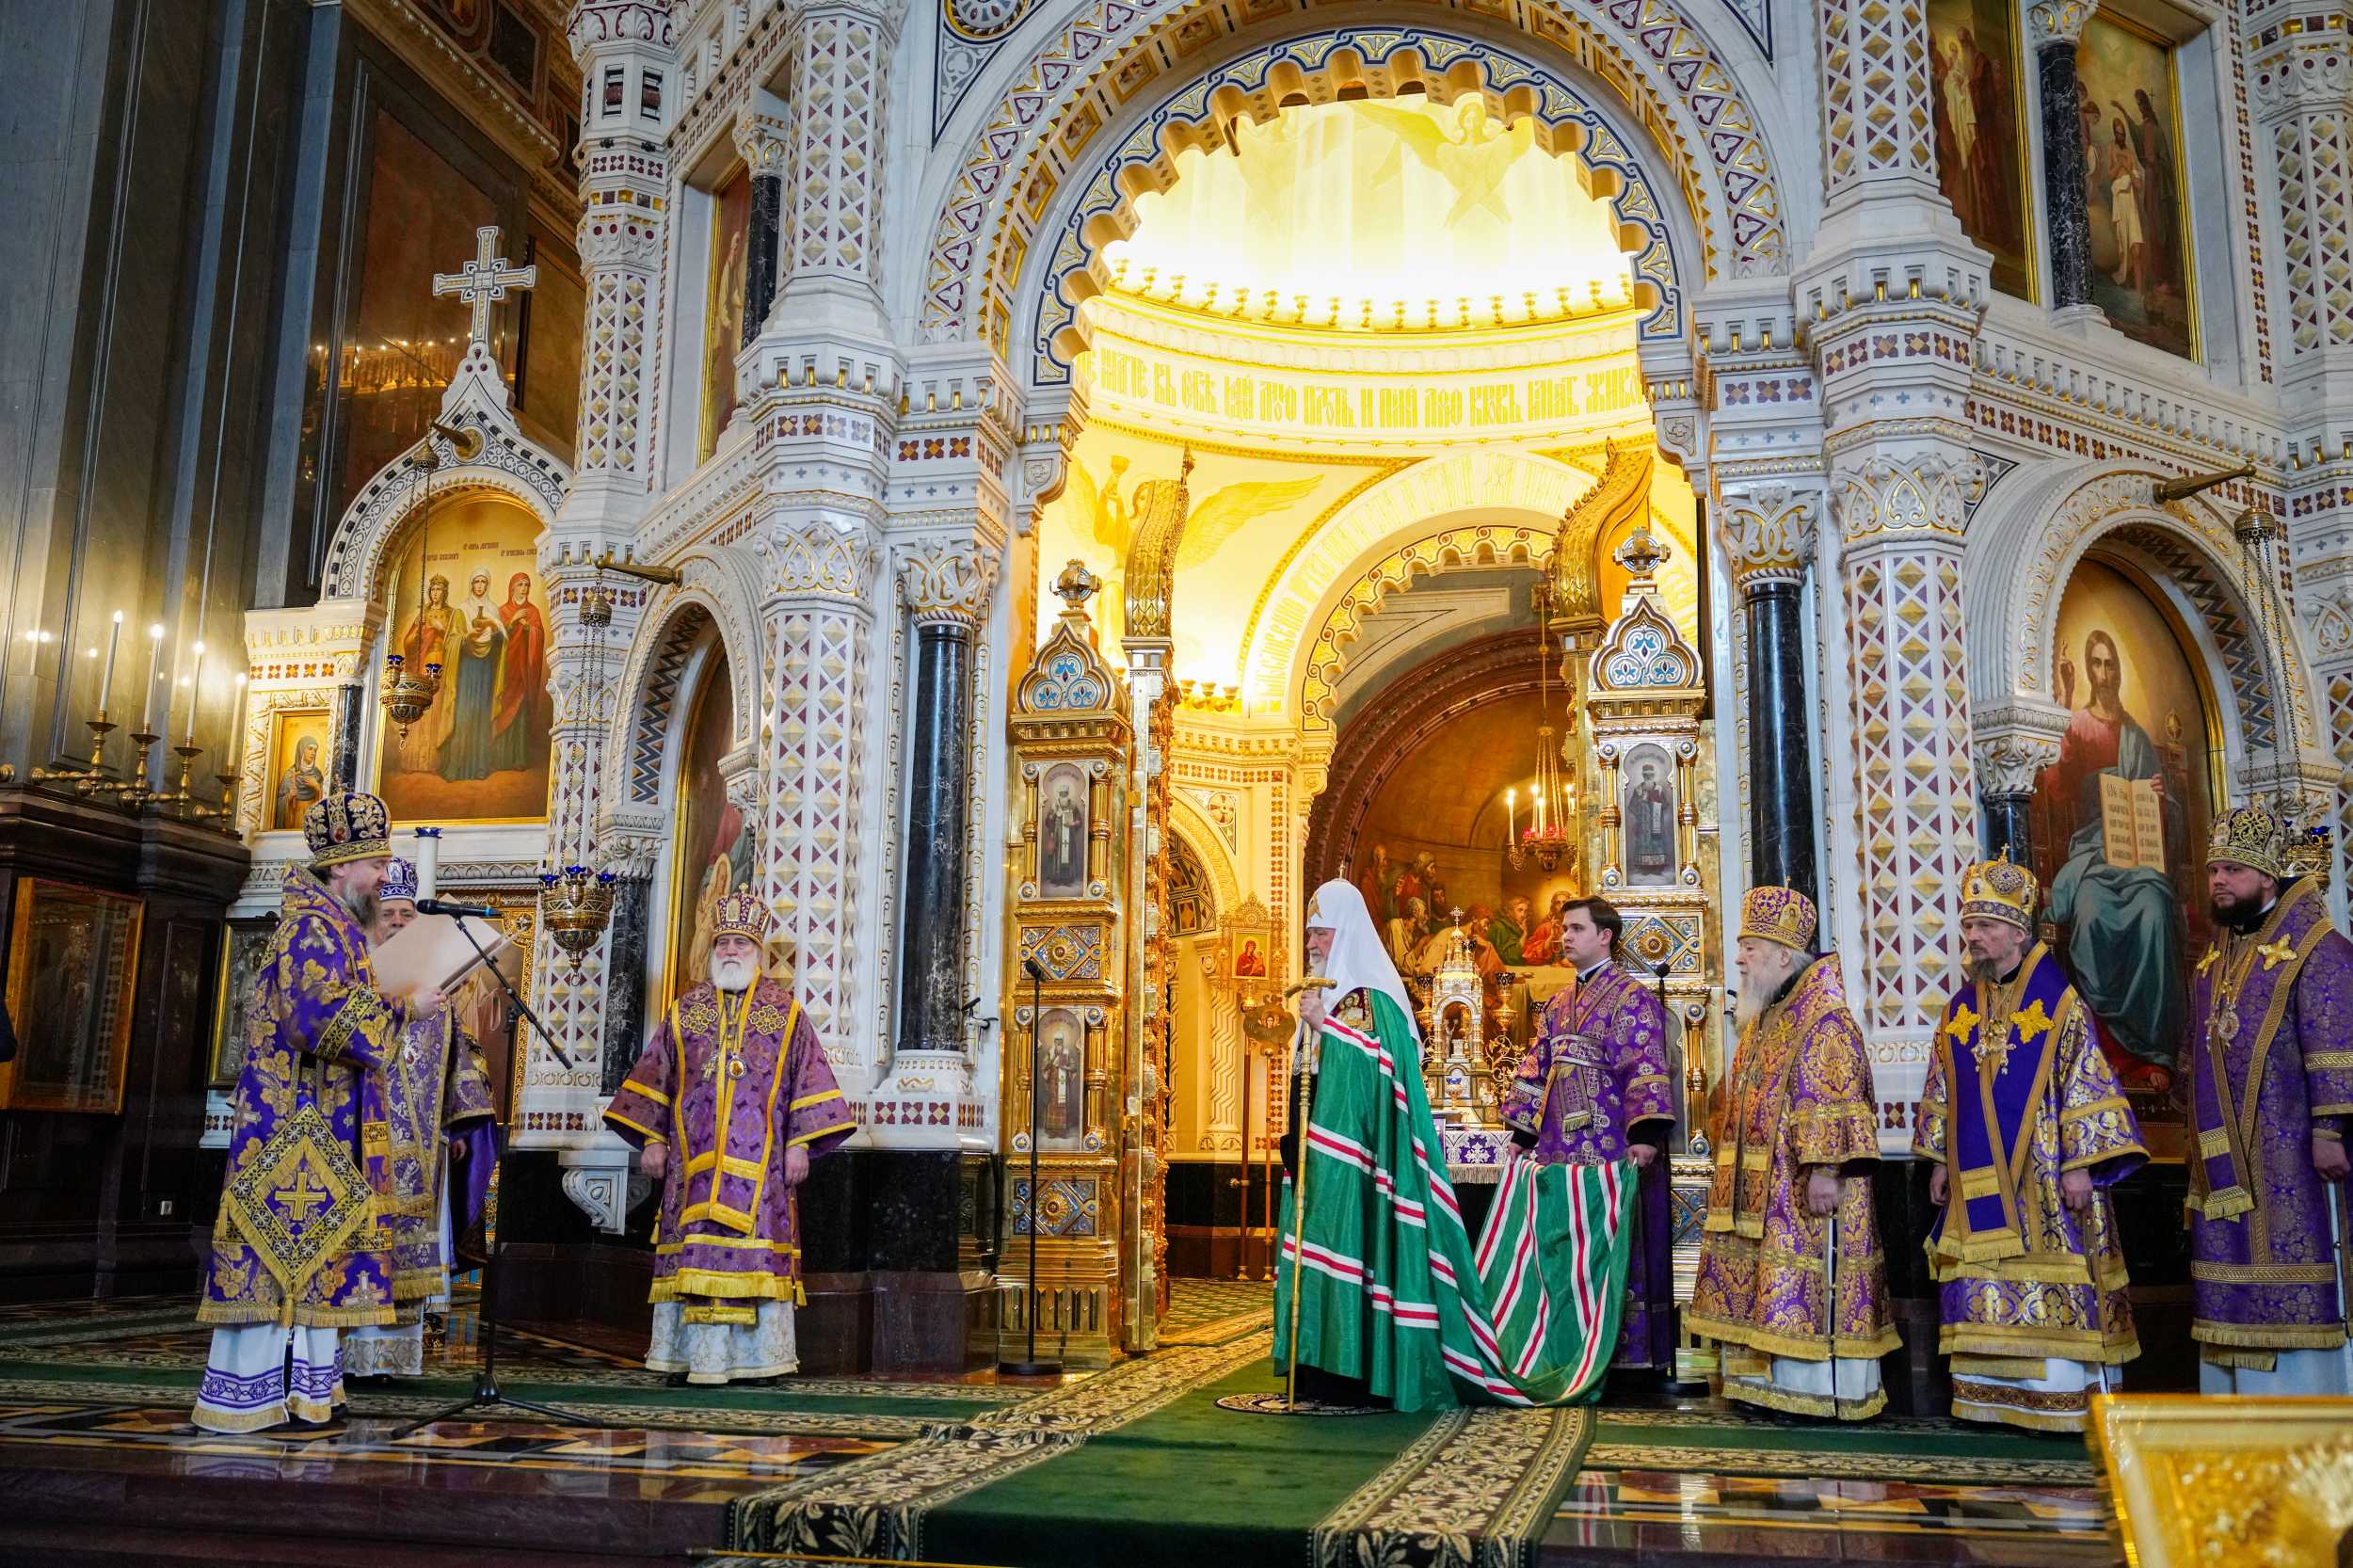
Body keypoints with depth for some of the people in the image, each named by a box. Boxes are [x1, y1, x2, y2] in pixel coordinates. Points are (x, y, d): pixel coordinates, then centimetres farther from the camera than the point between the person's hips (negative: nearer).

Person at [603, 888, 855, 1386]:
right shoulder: (686, 1010, 12)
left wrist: (799, 1143, -4)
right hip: (695, 1157, 2)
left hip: (760, 1157, -2)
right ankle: (693, 1358, 4)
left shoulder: (784, 1010, 7)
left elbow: (806, 1076, 4)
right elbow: (655, 1077, 12)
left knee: (756, 1247, -5)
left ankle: (755, 1358, 1)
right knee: (694, 1249, -1)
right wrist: (652, 1138, 4)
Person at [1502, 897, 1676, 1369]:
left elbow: (1644, 1066, -14)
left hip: (1610, 1144, -7)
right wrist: (1522, 1133, 14)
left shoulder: (1631, 997, -4)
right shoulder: (1557, 1004, 18)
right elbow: (1535, 1067, 19)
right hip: (1560, 1143, 7)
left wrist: (1646, 1135, -24)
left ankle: (1626, 1350, 3)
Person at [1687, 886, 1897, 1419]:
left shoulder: (1823, 1017, -13)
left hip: (1803, 1189, -9)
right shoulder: (1762, 1020, 17)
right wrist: (1733, 1175, 20)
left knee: (1805, 1287, -5)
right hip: (1761, 1190, 10)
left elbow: (1832, 1104, -20)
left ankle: (1823, 1393, 2)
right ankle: (1770, 1384, 17)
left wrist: (1826, 1168, -26)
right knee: (1767, 1289, 11)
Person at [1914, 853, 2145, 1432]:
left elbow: (2085, 1084, -9)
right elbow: (1942, 1092, 16)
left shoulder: (2057, 1002, -6)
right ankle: (1994, 1398, 12)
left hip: (2041, 1178, -5)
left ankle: (2062, 1403, 5)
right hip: (1977, 1179, 5)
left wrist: (2079, 1164, -14)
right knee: (1981, 1291, 5)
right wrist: (1941, 1161, 12)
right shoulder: (1960, 1009, 11)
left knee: (2050, 1291, -3)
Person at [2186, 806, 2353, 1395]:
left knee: (2293, 1269, -5)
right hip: (2224, 1156, 7)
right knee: (2232, 1278, 9)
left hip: (2287, 1150, -7)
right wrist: (2197, 1137, 21)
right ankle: (2236, 1391, 15)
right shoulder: (2213, 960, 16)